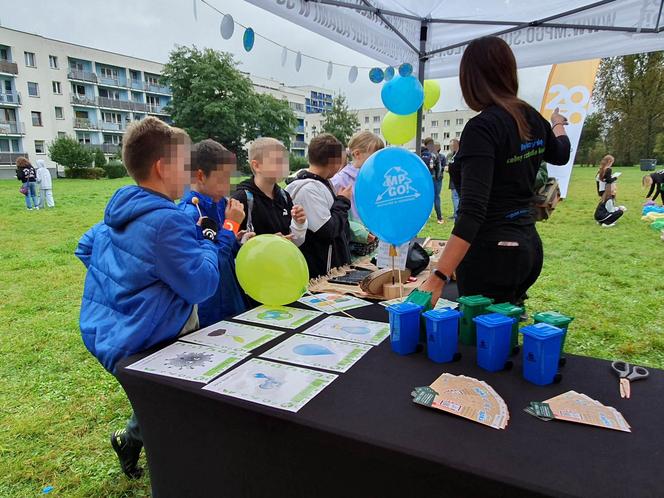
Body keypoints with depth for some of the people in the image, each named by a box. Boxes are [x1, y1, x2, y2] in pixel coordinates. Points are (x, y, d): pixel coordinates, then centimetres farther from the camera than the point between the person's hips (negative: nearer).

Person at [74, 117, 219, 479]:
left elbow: (85, 248, 18)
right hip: (139, 348, -9)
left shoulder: (120, 211, 3)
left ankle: (131, 439, 40)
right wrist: (208, 238, -11)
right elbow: (202, 284, -23)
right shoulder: (166, 222, -25)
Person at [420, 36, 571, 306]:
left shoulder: (482, 127, -19)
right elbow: (561, 154, 28)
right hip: (527, 245, 8)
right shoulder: (532, 118, 5)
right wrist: (558, 124, 50)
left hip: (491, 253, -8)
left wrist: (437, 279, -34)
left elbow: (473, 210, -29)